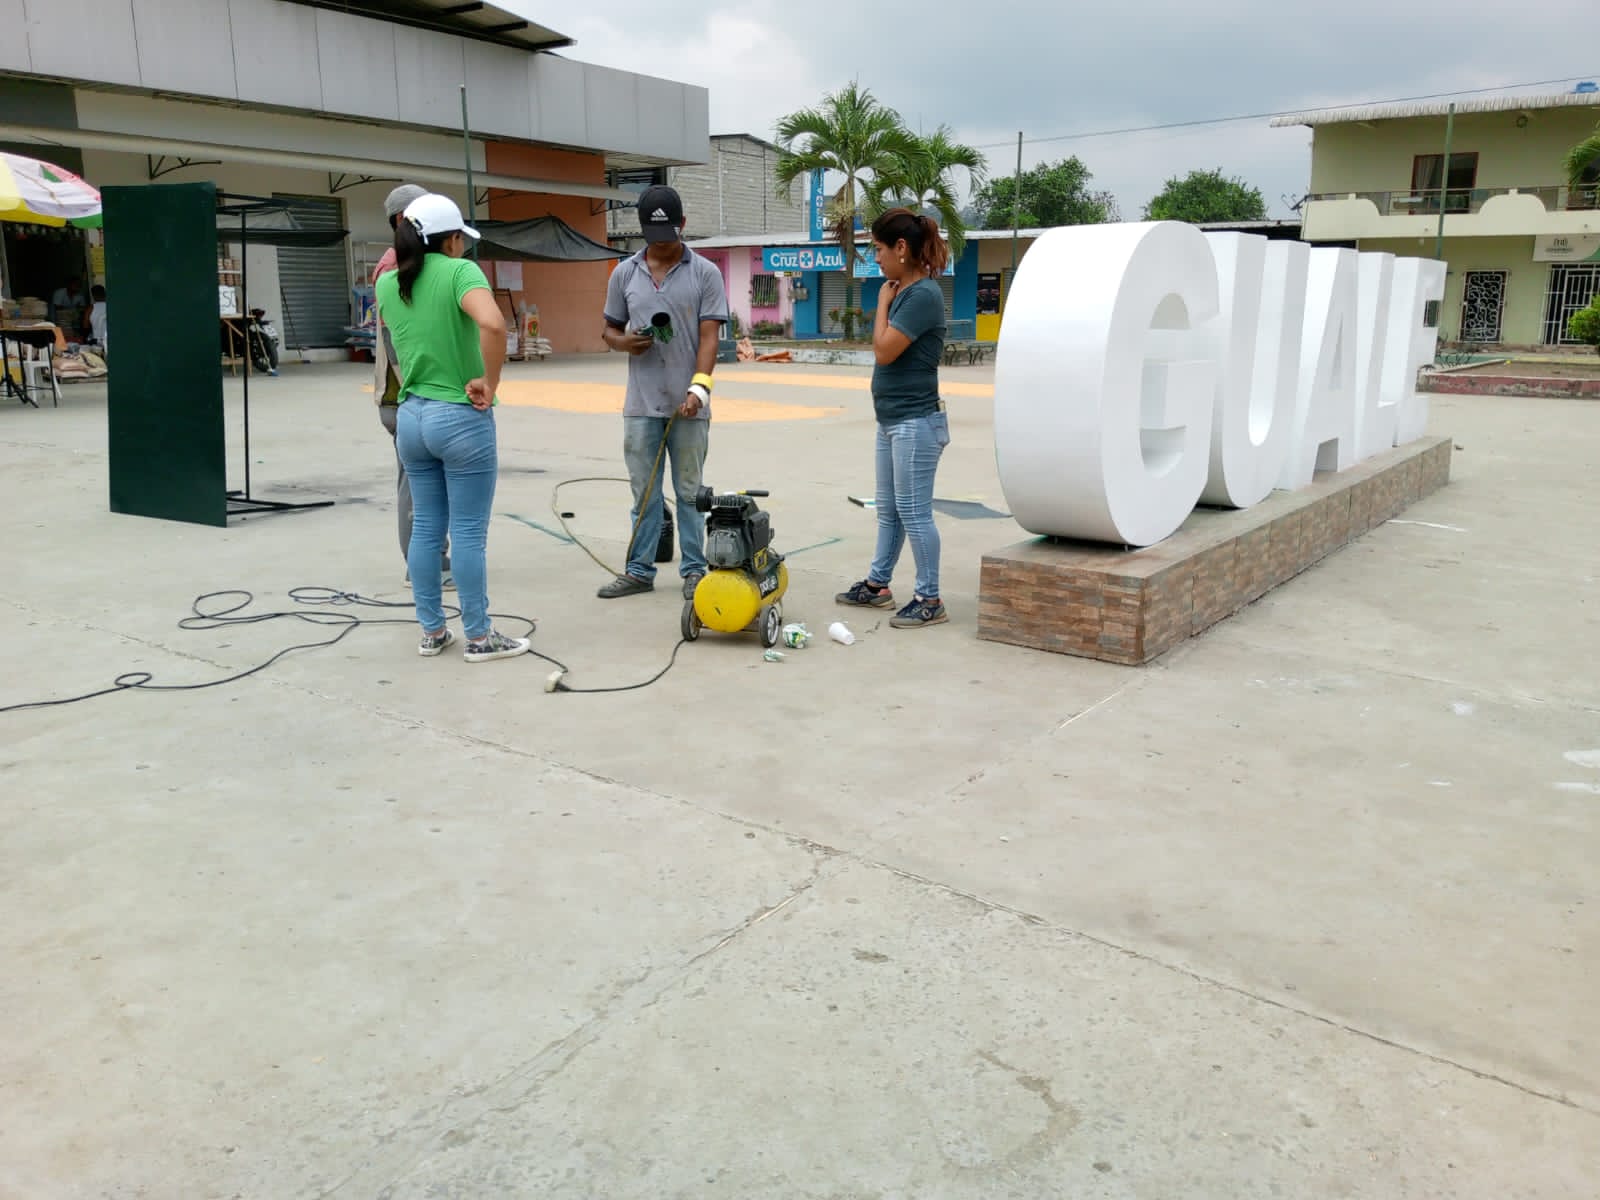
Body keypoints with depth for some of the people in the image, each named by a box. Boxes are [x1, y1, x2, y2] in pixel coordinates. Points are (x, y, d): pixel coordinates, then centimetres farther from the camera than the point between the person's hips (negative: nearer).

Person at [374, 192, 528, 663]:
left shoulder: (388, 283, 7)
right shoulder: (460, 271, -12)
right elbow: (493, 324, -32)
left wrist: (403, 245, 28)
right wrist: (489, 383, -20)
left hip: (410, 416, 6)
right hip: (461, 417, -6)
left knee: (426, 528, 13)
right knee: (469, 533, 1)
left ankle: (431, 632, 20)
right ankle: (479, 637, 9)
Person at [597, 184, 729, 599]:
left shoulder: (705, 273, -2)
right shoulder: (624, 273, 7)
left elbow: (709, 336, -8)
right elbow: (609, 329, 14)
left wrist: (699, 386, -21)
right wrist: (623, 342, -10)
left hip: (688, 405, -2)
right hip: (641, 405, 3)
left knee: (689, 492, 7)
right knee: (644, 493, 9)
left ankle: (694, 570, 15)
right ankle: (640, 570, 18)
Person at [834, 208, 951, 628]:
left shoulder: (923, 294, -17)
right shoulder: (904, 291, 11)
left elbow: (884, 351, -18)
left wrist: (882, 302, -9)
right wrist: (888, 300, 9)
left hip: (915, 422, -10)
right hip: (892, 420, 10)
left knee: (914, 512, -4)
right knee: (889, 509, 18)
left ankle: (929, 601, 5)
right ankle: (877, 585, 29)